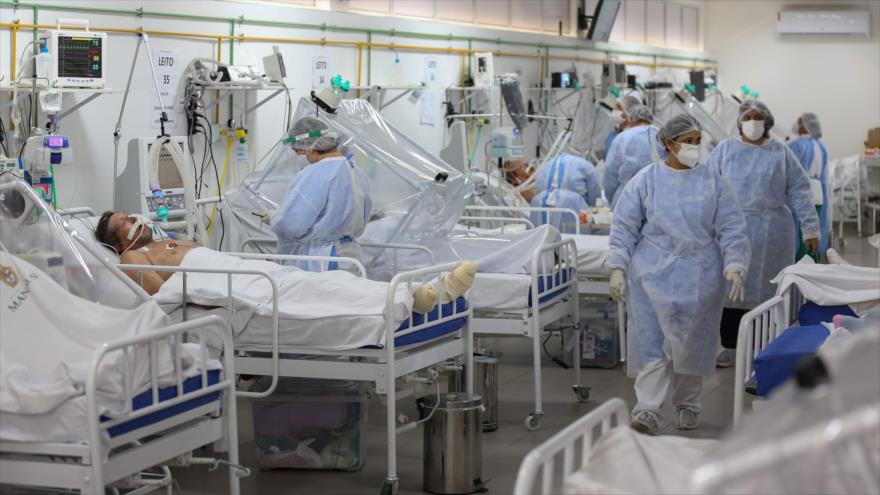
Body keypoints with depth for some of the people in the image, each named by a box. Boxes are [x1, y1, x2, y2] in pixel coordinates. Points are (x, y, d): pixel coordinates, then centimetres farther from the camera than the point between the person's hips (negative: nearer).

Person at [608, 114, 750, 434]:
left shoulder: (713, 182, 4)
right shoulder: (646, 180, 2)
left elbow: (731, 229, 5)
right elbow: (624, 227, 3)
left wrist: (734, 268, -5)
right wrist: (618, 268, -3)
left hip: (699, 278, 1)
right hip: (653, 275, -1)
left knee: (692, 344, 8)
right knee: (650, 342, -6)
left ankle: (687, 405, 25)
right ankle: (648, 409, -6)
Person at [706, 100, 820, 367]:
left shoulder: (781, 152, 6)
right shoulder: (725, 150, 6)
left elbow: (798, 192, 5)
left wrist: (810, 227, 0)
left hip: (771, 232, 0)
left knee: (767, 289, 3)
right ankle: (731, 346, 11)